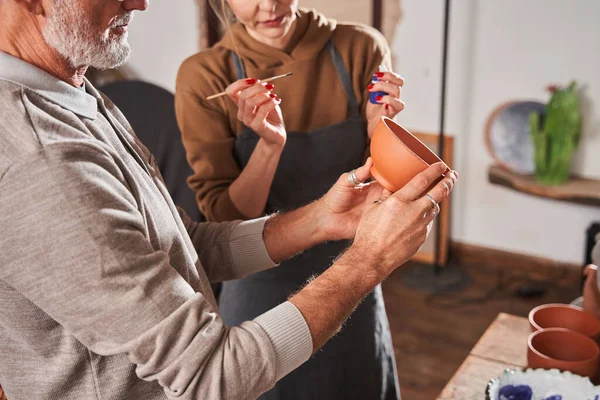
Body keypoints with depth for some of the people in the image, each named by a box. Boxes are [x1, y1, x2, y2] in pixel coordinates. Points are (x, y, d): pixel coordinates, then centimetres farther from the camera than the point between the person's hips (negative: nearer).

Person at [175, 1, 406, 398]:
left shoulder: (360, 49, -10)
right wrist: (269, 144, -28)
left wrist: (377, 128, -23)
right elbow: (226, 220, -12)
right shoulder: (204, 77, -14)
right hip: (262, 294, -2)